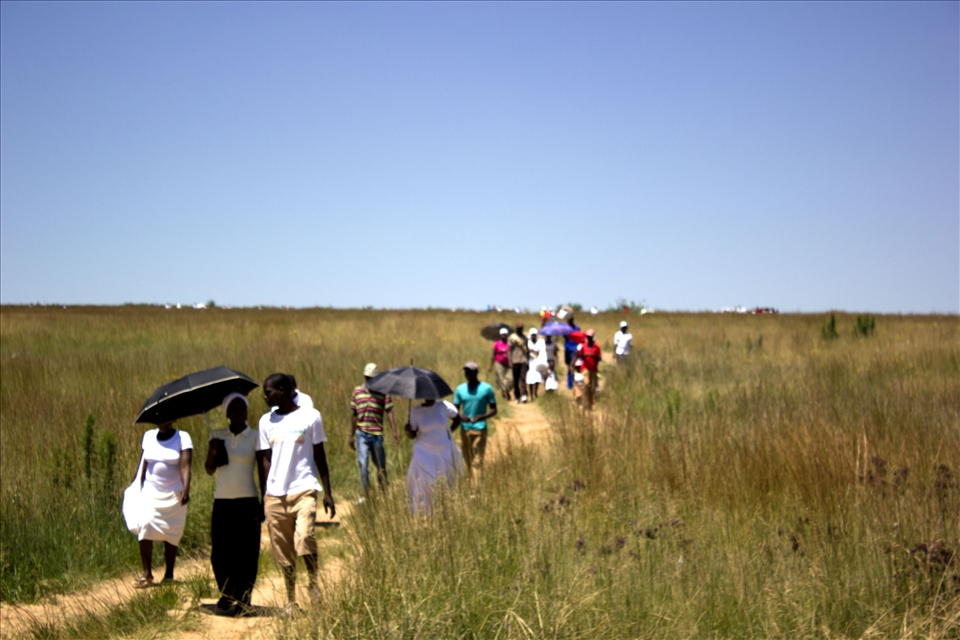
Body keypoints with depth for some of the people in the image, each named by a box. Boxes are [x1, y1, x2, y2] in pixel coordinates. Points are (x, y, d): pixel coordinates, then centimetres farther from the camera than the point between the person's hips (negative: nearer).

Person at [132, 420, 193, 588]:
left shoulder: (182, 437, -5)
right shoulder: (148, 437, 7)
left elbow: (185, 466, -16)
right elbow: (144, 465, 13)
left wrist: (186, 489, -29)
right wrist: (139, 490, 13)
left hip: (173, 495, -3)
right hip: (151, 492, 3)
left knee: (171, 535, 2)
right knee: (145, 529, -13)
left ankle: (169, 574, 12)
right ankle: (147, 574, -8)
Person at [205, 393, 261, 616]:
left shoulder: (255, 437, 2)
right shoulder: (217, 436, 9)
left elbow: (263, 474, 2)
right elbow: (209, 470, 7)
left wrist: (264, 505, -4)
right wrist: (214, 452, -12)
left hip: (247, 502, -2)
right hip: (222, 502, 2)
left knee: (246, 554, -3)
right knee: (219, 554, 1)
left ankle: (242, 601, 7)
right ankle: (227, 598, 17)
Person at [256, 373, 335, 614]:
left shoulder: (310, 416, 1)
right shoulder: (266, 422, 11)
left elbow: (319, 456, 4)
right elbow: (265, 460, 11)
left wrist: (327, 492, 1)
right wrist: (264, 496, 5)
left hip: (303, 490, -4)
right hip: (275, 494, 4)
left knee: (304, 538, -23)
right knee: (283, 551, 5)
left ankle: (313, 583, 1)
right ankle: (291, 600, 17)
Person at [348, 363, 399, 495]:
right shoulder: (357, 391, 7)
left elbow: (389, 412, -5)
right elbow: (353, 415, 13)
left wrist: (394, 432, -14)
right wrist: (352, 436, 14)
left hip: (377, 434, -1)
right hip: (361, 434, 1)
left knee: (380, 465, 8)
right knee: (363, 464, -6)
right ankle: (365, 494, -3)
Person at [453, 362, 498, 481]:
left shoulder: (487, 389, -1)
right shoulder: (460, 389, 8)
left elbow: (494, 410, 2)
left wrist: (481, 417, -16)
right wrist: (460, 417, -14)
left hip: (479, 429, -4)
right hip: (464, 429, 4)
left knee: (477, 460, -9)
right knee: (467, 460, 8)